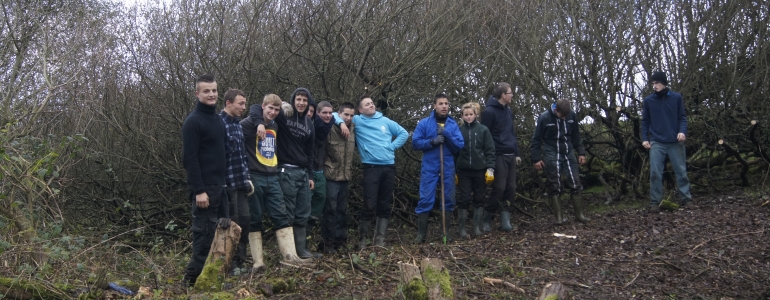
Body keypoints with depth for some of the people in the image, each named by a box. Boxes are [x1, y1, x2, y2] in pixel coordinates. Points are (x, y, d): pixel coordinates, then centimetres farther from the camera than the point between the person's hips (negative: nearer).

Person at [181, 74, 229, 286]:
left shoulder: (218, 119, 15)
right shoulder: (193, 121, -10)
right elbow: (189, 159, -16)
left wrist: (224, 181, 15)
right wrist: (199, 190, -21)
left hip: (220, 186, 9)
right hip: (205, 187, -8)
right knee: (204, 234, -6)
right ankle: (192, 278, 3)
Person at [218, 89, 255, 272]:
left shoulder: (237, 124, 14)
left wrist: (247, 178, 17)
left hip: (241, 182, 8)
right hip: (227, 183, -8)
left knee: (243, 221, 11)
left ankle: (239, 262, 22)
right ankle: (230, 263, 13)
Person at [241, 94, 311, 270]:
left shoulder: (275, 126, 14)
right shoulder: (248, 124, -6)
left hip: (272, 178, 6)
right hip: (254, 177, -6)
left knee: (282, 216, 0)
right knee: (254, 220, 0)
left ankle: (289, 255, 2)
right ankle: (257, 261, 5)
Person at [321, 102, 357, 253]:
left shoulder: (353, 130, 7)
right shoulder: (329, 129, -11)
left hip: (345, 176, 6)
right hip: (331, 176, -6)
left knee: (342, 210, 13)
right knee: (330, 210, -1)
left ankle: (340, 239, 23)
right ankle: (328, 242, 8)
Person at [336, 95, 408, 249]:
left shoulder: (385, 121, 12)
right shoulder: (357, 121, 4)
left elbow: (403, 133, 17)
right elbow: (335, 114, 8)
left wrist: (392, 146, 5)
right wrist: (342, 122, -13)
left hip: (389, 167, 4)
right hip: (371, 167, -3)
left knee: (385, 205, 6)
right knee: (370, 205, -9)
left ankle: (380, 239, 14)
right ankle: (363, 238, 4)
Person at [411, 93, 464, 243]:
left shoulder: (453, 124, 5)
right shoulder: (424, 123, 0)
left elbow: (460, 146, -2)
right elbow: (415, 142, -4)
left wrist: (447, 135, -15)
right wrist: (432, 141, -17)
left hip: (448, 167, 3)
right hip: (429, 168, -3)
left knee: (449, 199, 7)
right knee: (426, 199, -5)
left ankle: (446, 232, 20)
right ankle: (421, 234, 3)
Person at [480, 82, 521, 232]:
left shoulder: (508, 111, 15)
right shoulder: (489, 112, -9)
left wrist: (516, 153, 17)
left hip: (510, 156, 8)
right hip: (498, 156, -8)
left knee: (511, 189, 4)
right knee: (499, 188, -7)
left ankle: (505, 220, 10)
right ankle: (485, 220, 5)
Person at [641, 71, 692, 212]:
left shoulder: (677, 97, 2)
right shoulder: (648, 100, 5)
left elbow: (682, 117, 4)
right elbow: (645, 121, 9)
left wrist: (682, 131, -13)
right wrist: (644, 138, 0)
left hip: (675, 142, 0)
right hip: (656, 142, 0)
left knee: (681, 171, 5)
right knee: (655, 173, -3)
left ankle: (686, 199, 14)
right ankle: (655, 202, 2)